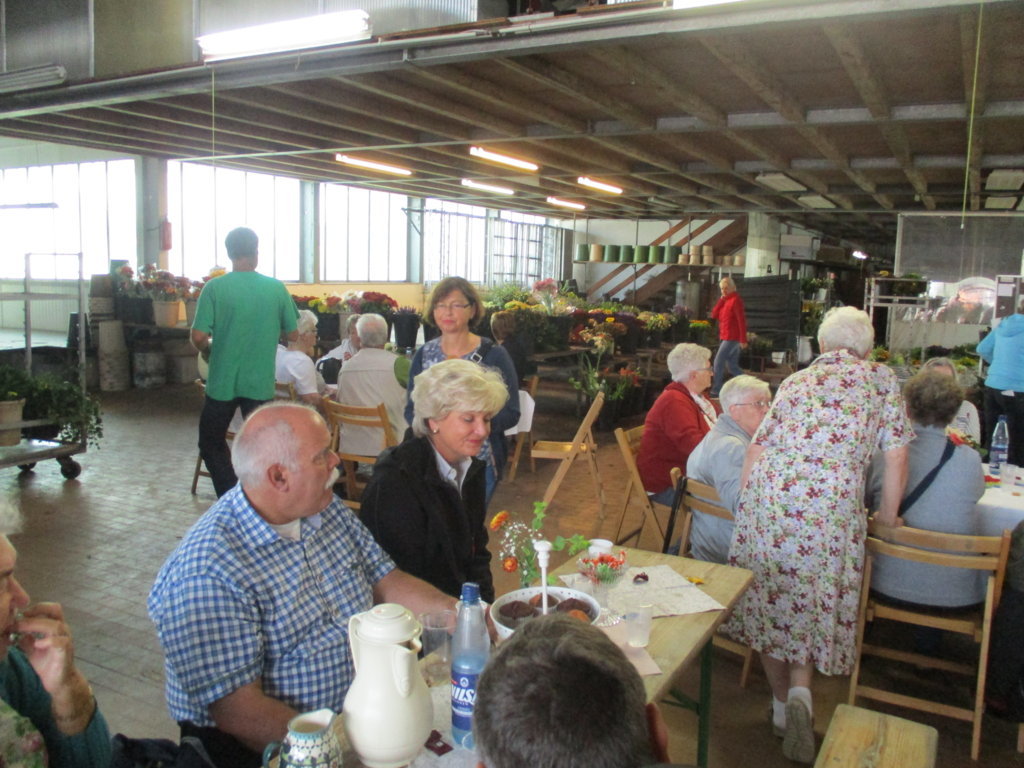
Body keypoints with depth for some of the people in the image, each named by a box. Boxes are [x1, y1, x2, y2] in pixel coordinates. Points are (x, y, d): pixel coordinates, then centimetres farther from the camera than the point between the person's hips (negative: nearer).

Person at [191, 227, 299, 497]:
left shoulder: (214, 288, -9)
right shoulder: (276, 288, -3)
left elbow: (199, 337, -13)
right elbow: (292, 335, 3)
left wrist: (208, 350, 10)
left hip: (222, 382, -1)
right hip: (261, 383, 1)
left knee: (211, 444, 16)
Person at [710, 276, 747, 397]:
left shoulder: (735, 300, -12)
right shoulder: (724, 301, 15)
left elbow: (741, 320, -17)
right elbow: (714, 315, 8)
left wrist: (743, 340, -22)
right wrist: (721, 300, -1)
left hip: (732, 338, -9)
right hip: (725, 337, 9)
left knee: (718, 362, -9)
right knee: (732, 366, 11)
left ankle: (716, 390, -5)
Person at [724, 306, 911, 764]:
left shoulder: (796, 381, 14)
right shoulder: (881, 380, 10)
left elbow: (757, 447, 9)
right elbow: (896, 457, 4)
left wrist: (747, 506, 18)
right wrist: (887, 518, 14)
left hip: (768, 497, 2)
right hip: (831, 506, -1)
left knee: (769, 599, 14)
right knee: (813, 601, 14)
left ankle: (782, 704, 23)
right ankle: (800, 691, -5)